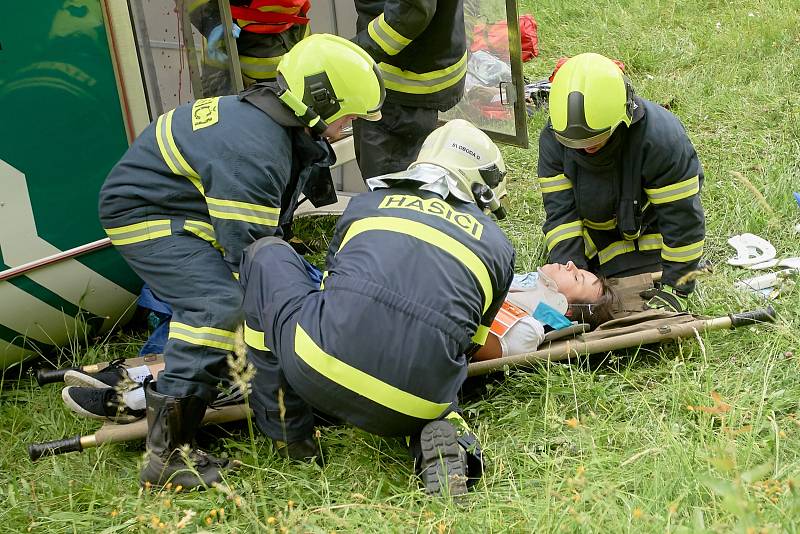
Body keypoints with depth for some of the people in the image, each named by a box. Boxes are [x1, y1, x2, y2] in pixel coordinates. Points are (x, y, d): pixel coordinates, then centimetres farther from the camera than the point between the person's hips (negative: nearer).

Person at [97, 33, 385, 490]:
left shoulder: (279, 121, 1)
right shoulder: (252, 150, -31)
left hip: (181, 205, 11)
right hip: (145, 213, -11)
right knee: (224, 305, -27)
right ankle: (166, 456, -26)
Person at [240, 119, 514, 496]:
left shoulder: (367, 203, 22)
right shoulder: (498, 246, 21)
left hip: (321, 372, -2)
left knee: (267, 255, 23)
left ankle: (289, 431, 21)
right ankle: (441, 435, 3)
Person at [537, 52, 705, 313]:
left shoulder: (662, 138, -34)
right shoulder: (553, 138, -21)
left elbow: (682, 218, -26)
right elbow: (559, 212, -20)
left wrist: (676, 288, -23)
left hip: (642, 235, -3)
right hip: (592, 234, 4)